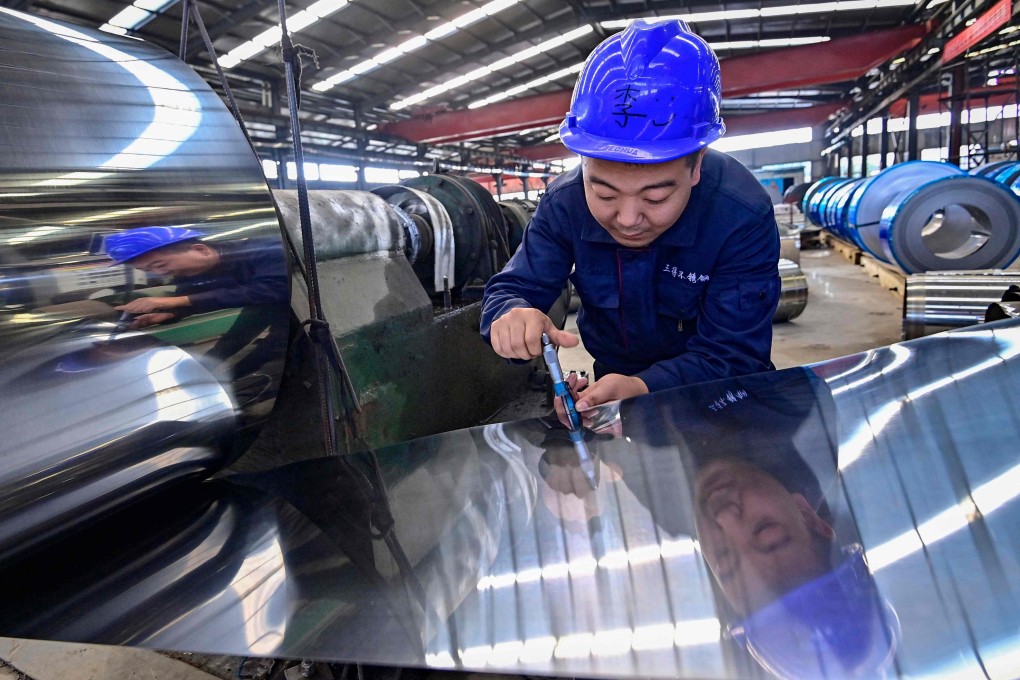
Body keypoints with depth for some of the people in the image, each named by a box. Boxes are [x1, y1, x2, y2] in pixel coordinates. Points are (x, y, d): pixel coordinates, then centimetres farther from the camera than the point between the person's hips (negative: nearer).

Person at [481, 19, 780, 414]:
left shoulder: (744, 218, -22)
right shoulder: (565, 203, -15)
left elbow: (733, 357, -23)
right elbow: (511, 290, -13)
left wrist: (641, 390, -41)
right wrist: (513, 317, -37)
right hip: (612, 381, 3)